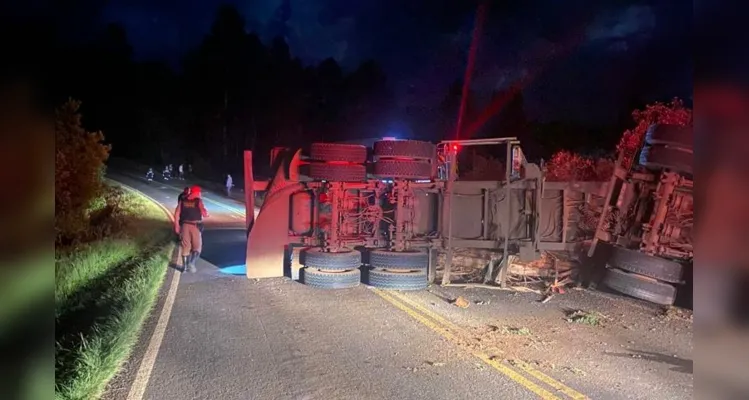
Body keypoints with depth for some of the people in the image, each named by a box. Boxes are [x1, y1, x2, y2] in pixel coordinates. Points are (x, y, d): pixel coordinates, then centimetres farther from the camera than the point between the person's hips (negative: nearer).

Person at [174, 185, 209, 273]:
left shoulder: (183, 201, 6)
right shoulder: (199, 201, -7)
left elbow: (177, 213, 3)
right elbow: (204, 213, -17)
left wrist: (177, 225, 9)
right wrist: (206, 215, 6)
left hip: (185, 225, 4)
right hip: (196, 226, -4)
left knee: (185, 246, 13)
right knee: (197, 246, 6)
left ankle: (185, 266, 18)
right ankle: (192, 263, -15)